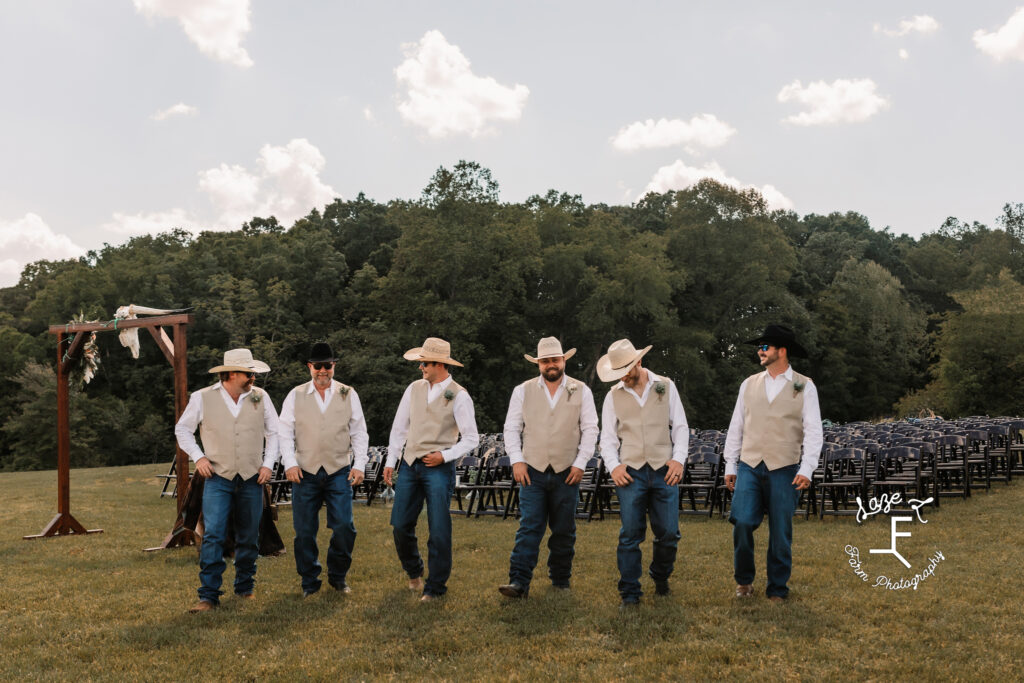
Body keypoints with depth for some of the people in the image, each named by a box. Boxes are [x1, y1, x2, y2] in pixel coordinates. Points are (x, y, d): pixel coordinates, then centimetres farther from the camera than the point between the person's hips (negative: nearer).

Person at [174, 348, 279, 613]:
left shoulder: (260, 397, 5)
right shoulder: (202, 398, -2)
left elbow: (274, 432, 14)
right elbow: (182, 429, 10)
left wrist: (268, 464, 3)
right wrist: (198, 457, -2)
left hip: (251, 479, 2)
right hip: (218, 478, -2)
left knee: (249, 538, 9)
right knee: (213, 536, -12)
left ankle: (245, 588, 24)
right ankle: (208, 596, -8)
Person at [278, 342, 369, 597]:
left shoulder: (348, 395, 8)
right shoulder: (295, 396, 8)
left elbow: (359, 433, 9)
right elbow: (285, 433, 7)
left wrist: (359, 465, 1)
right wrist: (290, 463, -5)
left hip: (339, 471, 0)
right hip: (305, 472, 0)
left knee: (344, 527, -5)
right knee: (305, 531, 2)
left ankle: (338, 576, 15)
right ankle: (310, 581, 16)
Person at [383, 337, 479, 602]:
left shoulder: (459, 396, -5)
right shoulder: (414, 389, 8)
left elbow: (471, 438, -3)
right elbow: (399, 427, 14)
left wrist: (444, 456, -13)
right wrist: (390, 461, 9)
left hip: (439, 468, -4)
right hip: (410, 465, 5)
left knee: (439, 531, -2)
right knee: (400, 524, 6)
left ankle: (435, 587, 11)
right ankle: (414, 572, 30)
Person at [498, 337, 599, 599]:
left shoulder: (581, 391, 6)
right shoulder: (523, 391, 7)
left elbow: (590, 430, 5)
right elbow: (512, 428, 8)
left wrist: (580, 463, -3)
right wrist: (517, 460, -4)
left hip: (567, 473, 1)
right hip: (533, 471, 0)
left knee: (564, 531, 7)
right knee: (529, 528, -9)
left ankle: (560, 581, 19)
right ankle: (519, 582, -11)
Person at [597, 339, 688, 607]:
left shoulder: (666, 387, 9)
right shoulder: (613, 396, 10)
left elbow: (680, 426, 9)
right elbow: (608, 437, 11)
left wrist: (679, 459, -4)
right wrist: (613, 466, -5)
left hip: (664, 471, 0)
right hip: (631, 473, 0)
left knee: (669, 533, 1)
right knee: (630, 534, -4)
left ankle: (661, 578, 26)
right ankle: (630, 593, 3)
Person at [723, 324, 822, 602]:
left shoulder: (804, 387, 3)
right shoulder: (749, 384, 12)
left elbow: (813, 431, -1)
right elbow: (736, 427, 15)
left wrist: (806, 469, -12)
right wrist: (730, 466, 11)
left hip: (784, 469, -2)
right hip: (750, 466, 2)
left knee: (780, 532, 1)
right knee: (742, 521, -14)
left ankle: (777, 590, 16)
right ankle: (744, 580, 7)